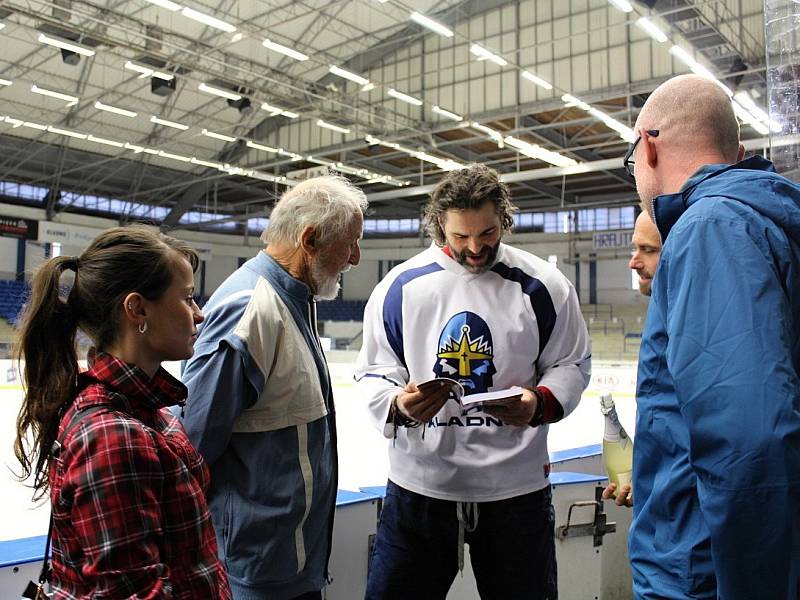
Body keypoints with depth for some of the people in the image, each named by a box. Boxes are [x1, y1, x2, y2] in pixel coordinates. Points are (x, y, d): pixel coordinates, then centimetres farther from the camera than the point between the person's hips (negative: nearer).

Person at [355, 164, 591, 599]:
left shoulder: (543, 286, -4)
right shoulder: (400, 286, -3)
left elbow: (571, 365, 5)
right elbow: (372, 373, 3)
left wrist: (541, 401, -15)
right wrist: (398, 404, -18)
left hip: (515, 487, 0)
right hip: (419, 485, 1)